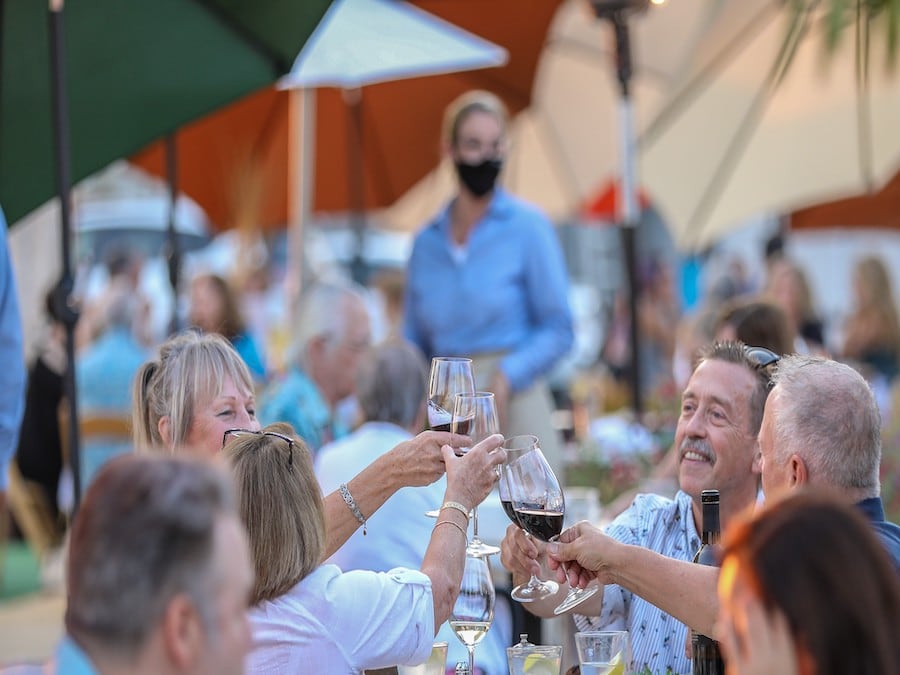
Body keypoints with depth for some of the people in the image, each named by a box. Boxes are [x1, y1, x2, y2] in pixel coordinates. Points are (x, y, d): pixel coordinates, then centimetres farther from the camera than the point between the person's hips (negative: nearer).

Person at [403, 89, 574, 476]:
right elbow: (414, 343, 18)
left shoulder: (527, 226, 0)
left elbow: (560, 330, -1)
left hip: (513, 404, -3)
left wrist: (505, 377, -15)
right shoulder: (426, 242, 11)